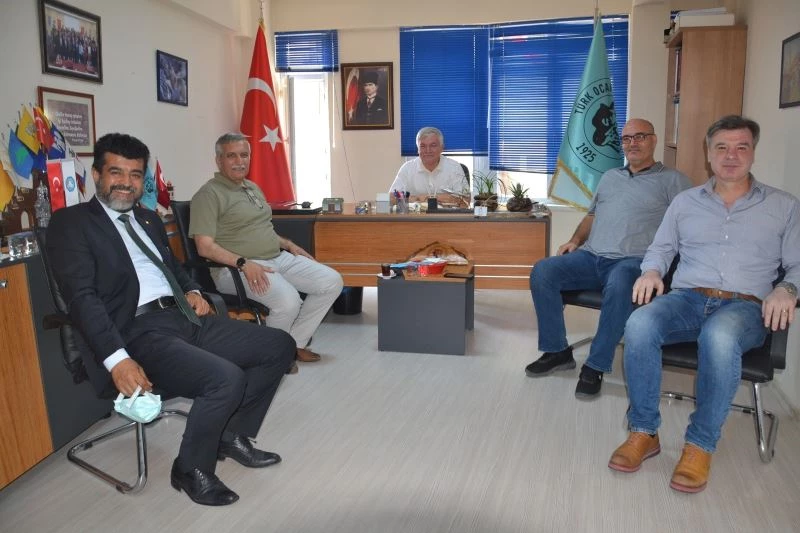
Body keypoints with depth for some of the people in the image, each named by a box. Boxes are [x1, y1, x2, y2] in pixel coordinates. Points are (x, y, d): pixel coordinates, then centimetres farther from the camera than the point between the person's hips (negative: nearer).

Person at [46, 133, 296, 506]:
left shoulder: (148, 218, 22)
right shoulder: (71, 223, -1)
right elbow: (82, 297, -12)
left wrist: (191, 291, 10)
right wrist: (117, 360, -24)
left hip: (185, 318, 8)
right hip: (139, 332, -8)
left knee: (280, 346, 0)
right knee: (227, 378, -30)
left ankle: (232, 436, 15)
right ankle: (191, 469, -2)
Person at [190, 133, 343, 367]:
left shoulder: (253, 188, 21)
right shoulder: (209, 194, -6)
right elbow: (205, 246, -15)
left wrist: (289, 244, 13)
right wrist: (244, 263, -27)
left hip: (279, 258, 9)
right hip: (237, 268, -9)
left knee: (332, 281, -4)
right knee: (288, 301, -33)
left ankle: (294, 342, 5)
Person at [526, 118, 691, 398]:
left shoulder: (672, 180, 11)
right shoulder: (609, 177, 28)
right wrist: (575, 240, 11)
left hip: (632, 261, -5)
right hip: (591, 257, 5)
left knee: (618, 286, -40)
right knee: (542, 271, -20)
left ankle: (595, 367, -24)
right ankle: (557, 351, -7)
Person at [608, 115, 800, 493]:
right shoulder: (685, 201, 19)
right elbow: (660, 248, 22)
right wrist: (651, 271, -1)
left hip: (744, 306, -2)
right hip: (687, 298, 2)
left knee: (719, 337, -40)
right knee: (639, 325, -33)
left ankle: (701, 445, -22)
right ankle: (643, 433, -18)